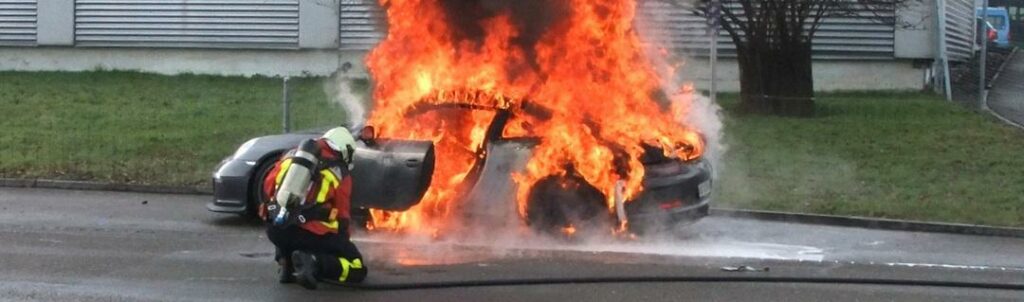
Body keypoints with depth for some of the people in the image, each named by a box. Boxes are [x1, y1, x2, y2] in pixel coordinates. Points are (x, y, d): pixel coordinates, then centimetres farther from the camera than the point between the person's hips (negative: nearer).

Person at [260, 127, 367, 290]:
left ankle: (285, 262, 13)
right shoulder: (340, 173, 7)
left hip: (275, 229, 4)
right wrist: (343, 243, 27)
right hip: (312, 233, -4)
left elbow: (268, 186, 20)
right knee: (358, 270, 7)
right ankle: (315, 262, -17)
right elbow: (342, 215, 11)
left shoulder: (292, 154, 16)